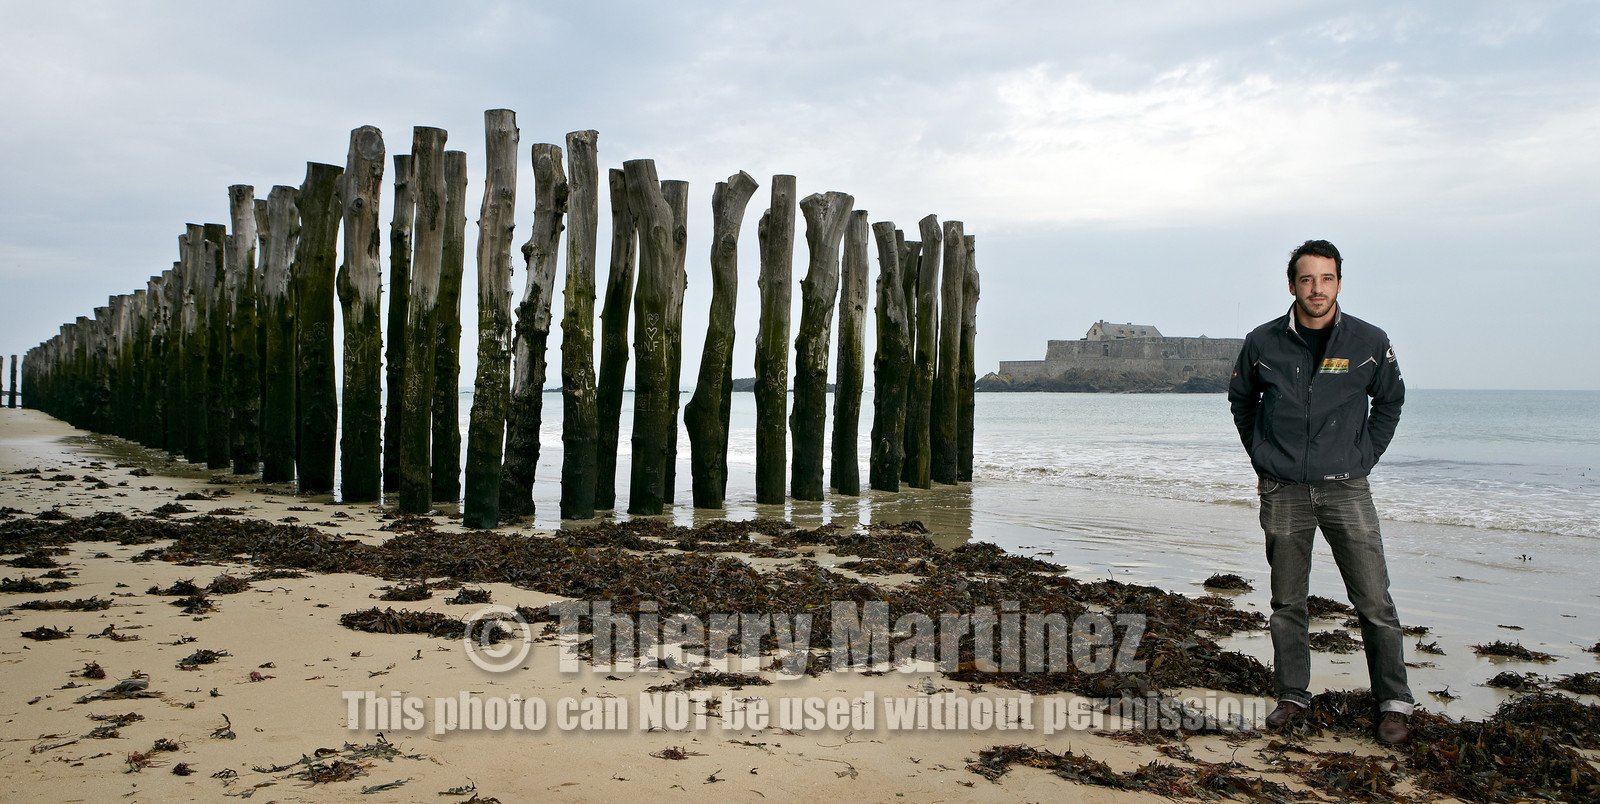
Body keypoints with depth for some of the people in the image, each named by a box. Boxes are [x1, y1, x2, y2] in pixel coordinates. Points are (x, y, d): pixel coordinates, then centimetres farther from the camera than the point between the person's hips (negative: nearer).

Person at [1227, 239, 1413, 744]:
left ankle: (1393, 704, 12)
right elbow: (1241, 401, 17)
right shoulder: (1263, 343, 0)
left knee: (1374, 602, -1)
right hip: (1283, 492, 1)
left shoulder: (1370, 343, -2)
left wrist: (1364, 458, 7)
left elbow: (1389, 402, 15)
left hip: (1345, 489, -1)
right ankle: (1291, 696, 22)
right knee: (1287, 603, 9)